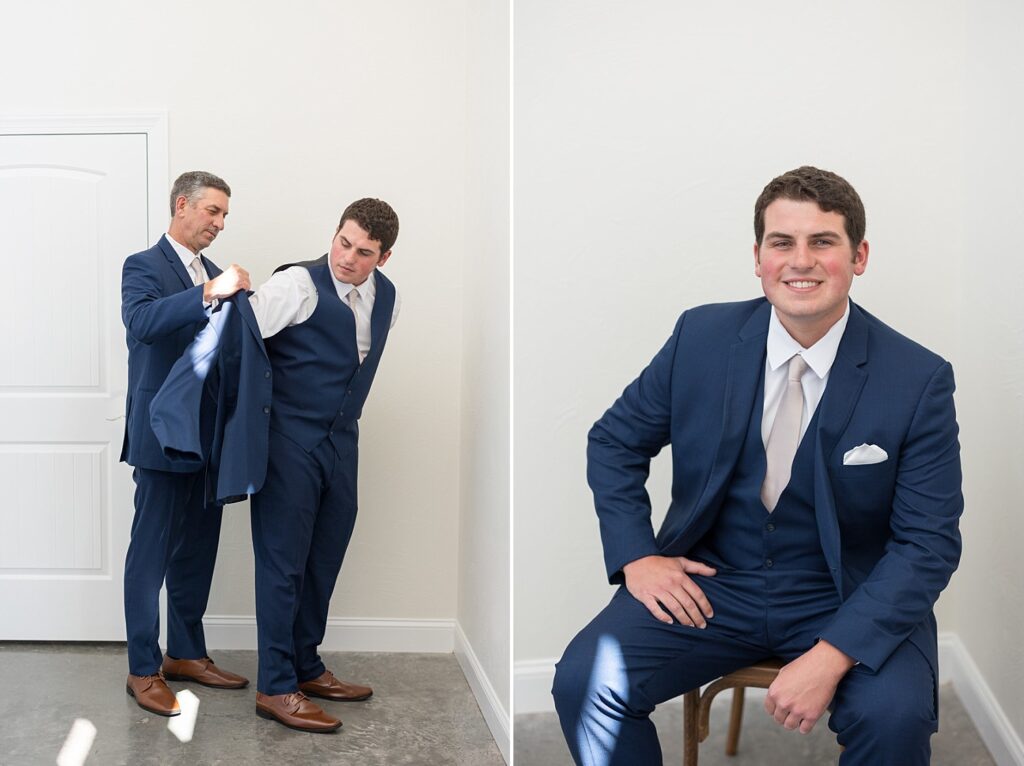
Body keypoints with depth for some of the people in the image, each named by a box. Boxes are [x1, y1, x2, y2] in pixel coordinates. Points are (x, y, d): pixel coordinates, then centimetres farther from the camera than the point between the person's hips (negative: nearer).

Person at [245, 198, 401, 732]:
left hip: (342, 442, 7)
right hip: (290, 442, -7)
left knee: (324, 561, 14)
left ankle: (306, 668, 29)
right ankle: (275, 688, 7)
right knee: (284, 562, -2)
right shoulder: (297, 285, -16)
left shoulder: (386, 297, 7)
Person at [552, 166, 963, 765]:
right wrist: (635, 556, -6)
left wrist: (831, 656, -22)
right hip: (709, 582, 2)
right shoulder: (701, 336, -4)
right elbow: (614, 442, 9)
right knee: (586, 682, -20)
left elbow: (929, 541, -10)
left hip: (848, 599, -1)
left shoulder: (919, 380, -10)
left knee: (894, 716, -30)